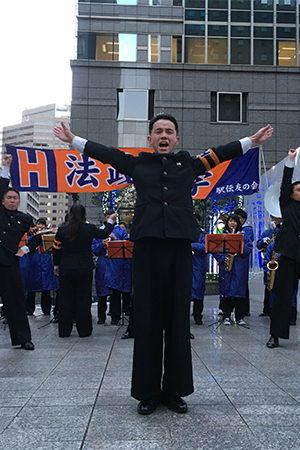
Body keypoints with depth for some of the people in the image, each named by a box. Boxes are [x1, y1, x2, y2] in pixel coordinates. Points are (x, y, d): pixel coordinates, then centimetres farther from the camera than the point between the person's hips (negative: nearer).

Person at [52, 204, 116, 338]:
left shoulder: (62, 230, -4)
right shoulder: (90, 229, -6)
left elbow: (56, 250, 3)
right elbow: (104, 234, 12)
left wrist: (56, 266, 17)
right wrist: (111, 221, 29)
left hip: (66, 269, 1)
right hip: (85, 269, 0)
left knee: (66, 298, 9)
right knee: (83, 299, 7)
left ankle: (64, 331, 13)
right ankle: (84, 330, 11)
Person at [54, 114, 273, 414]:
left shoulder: (189, 164, 17)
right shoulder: (137, 164, 16)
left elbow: (220, 153, 25)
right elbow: (106, 153, 23)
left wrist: (252, 140, 30)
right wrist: (73, 140, 27)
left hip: (179, 246, 1)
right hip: (147, 246, -1)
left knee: (178, 319, 4)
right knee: (147, 319, 2)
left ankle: (175, 391, 16)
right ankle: (148, 392, 13)